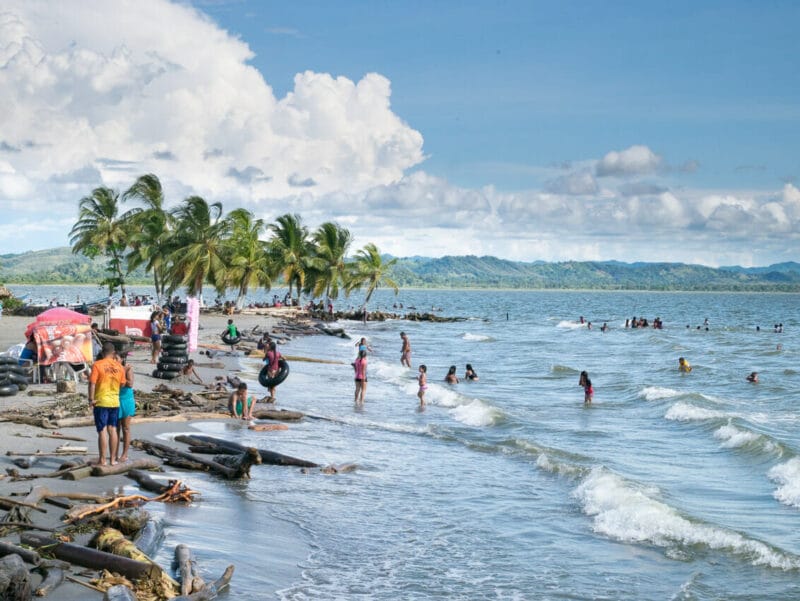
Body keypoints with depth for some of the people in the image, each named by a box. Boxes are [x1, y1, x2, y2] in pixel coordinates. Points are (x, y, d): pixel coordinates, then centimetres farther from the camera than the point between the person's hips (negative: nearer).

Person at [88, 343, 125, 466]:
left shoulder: (97, 365, -10)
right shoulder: (119, 366, 3)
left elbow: (92, 383, -14)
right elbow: (122, 384, 7)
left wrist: (91, 399, -9)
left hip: (101, 402, -4)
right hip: (115, 402, 4)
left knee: (102, 430, -1)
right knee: (113, 430, 9)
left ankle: (102, 460, 1)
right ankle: (113, 458, 12)